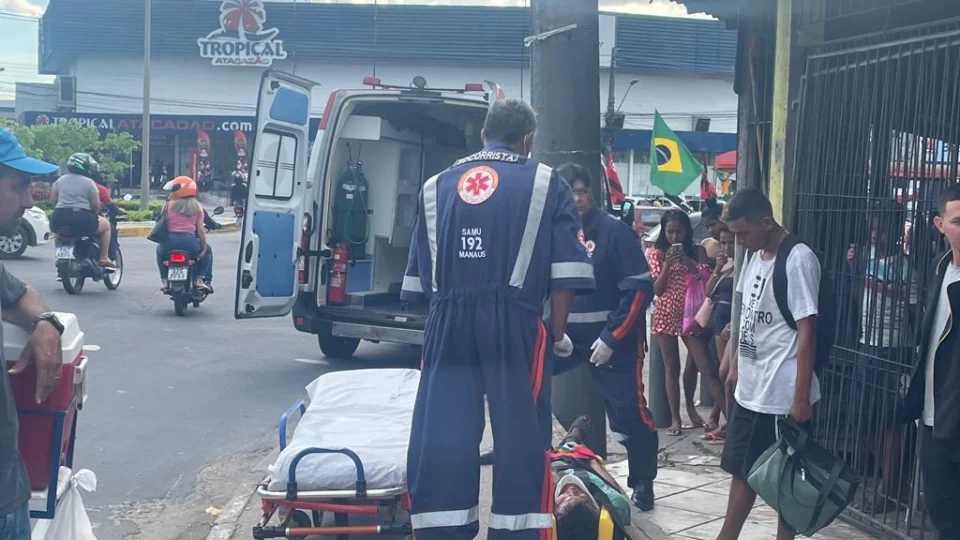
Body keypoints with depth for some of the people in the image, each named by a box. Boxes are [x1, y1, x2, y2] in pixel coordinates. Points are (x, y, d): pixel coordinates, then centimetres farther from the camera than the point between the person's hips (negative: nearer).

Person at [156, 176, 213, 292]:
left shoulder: (169, 205, 7)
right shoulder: (197, 207, 7)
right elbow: (200, 229, 2)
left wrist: (161, 239, 29)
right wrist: (203, 247, 9)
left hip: (170, 242, 1)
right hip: (189, 243, -1)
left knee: (159, 249, 37)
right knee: (207, 250, 28)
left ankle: (164, 280, 26)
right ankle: (199, 279, 12)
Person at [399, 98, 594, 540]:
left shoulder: (436, 185, 17)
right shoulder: (546, 183, 8)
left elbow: (419, 273, 17)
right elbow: (565, 271, 0)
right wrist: (557, 332, 8)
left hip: (448, 322, 3)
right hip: (513, 322, -3)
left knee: (442, 433, 5)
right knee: (519, 432, 3)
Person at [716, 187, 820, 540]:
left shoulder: (798, 260, -17)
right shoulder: (755, 257, 7)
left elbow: (807, 331, -19)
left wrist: (801, 397, -20)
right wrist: (736, 362, 18)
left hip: (782, 395, -8)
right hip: (749, 388, 8)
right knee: (742, 469, 18)